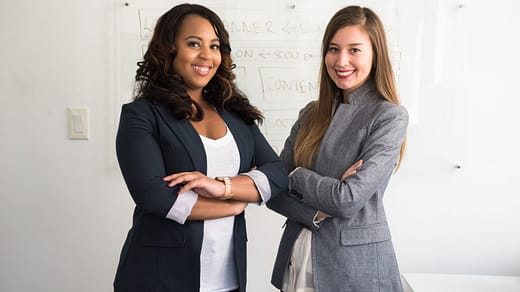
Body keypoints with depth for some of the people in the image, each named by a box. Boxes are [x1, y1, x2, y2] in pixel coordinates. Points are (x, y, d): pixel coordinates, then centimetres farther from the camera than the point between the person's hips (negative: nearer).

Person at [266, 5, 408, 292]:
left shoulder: (390, 117, -12)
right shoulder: (311, 113, 4)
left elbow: (349, 199, -21)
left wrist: (296, 176, -7)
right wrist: (318, 213, -17)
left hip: (355, 263, -5)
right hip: (296, 257, 5)